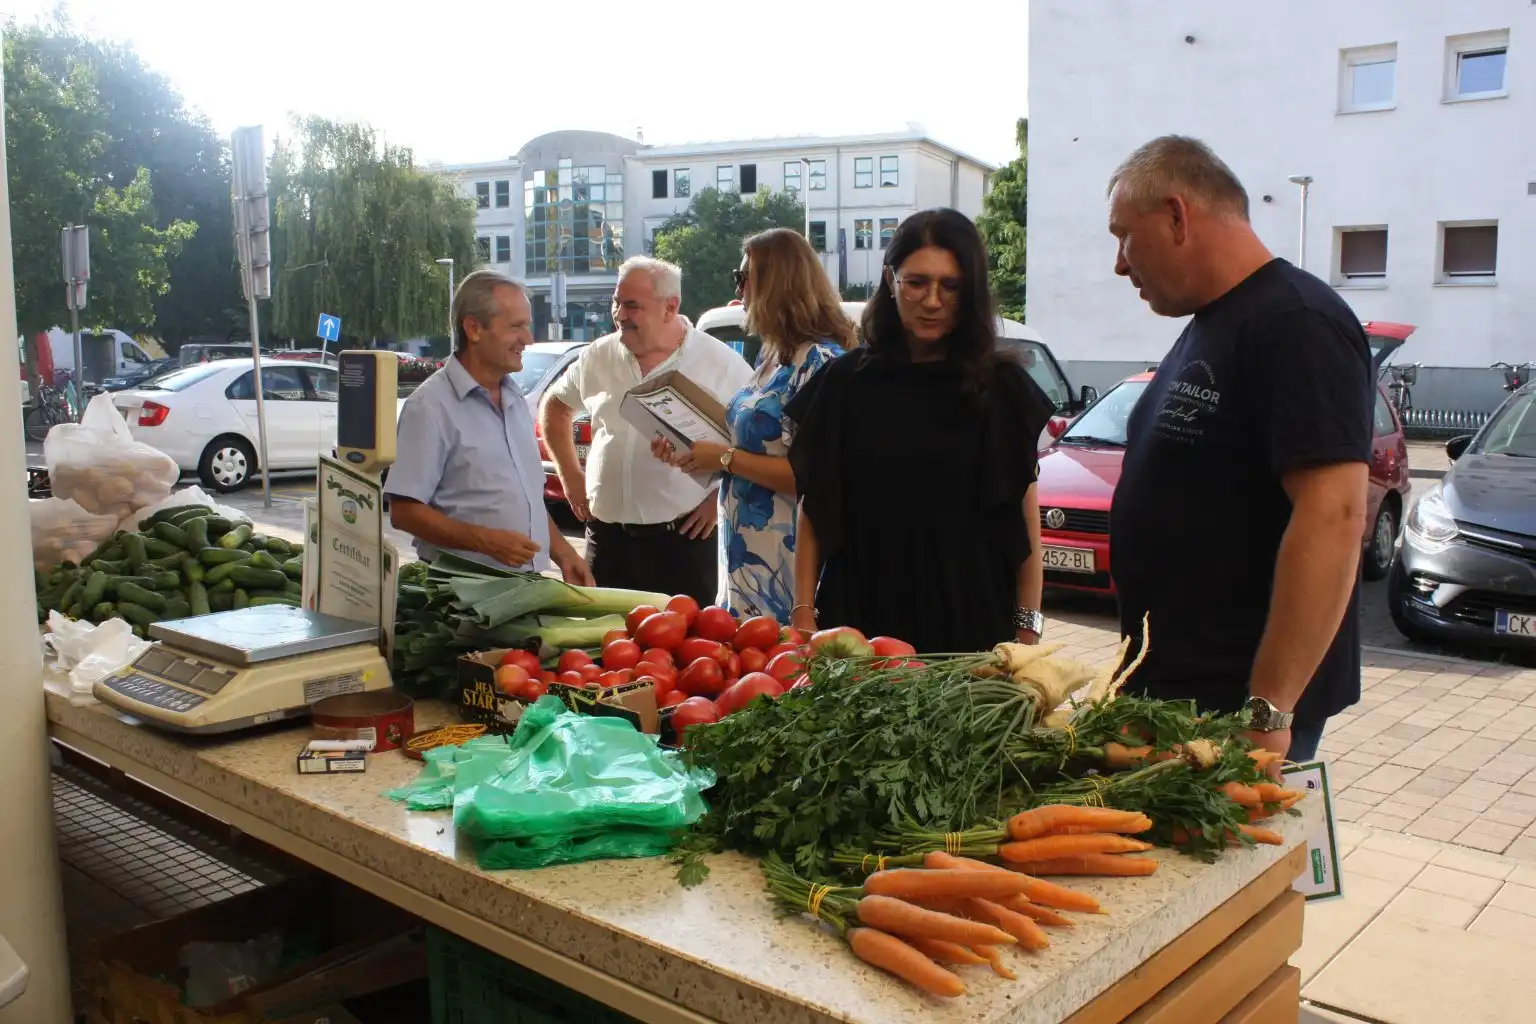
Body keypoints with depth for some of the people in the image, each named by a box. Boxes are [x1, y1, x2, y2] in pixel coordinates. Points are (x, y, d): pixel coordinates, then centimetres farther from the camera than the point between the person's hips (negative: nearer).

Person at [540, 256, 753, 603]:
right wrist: (570, 475, 14)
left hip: (683, 539, -4)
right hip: (606, 535, 4)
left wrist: (722, 496, -7)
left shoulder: (720, 363, -5)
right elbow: (554, 406, 22)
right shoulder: (599, 356, 7)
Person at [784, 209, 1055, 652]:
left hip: (972, 620, 0)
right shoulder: (845, 383, 3)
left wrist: (1028, 628, -3)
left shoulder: (1002, 387, 2)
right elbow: (814, 512, 5)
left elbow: (1025, 520, 2)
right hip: (858, 619, 1)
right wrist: (804, 614, -1)